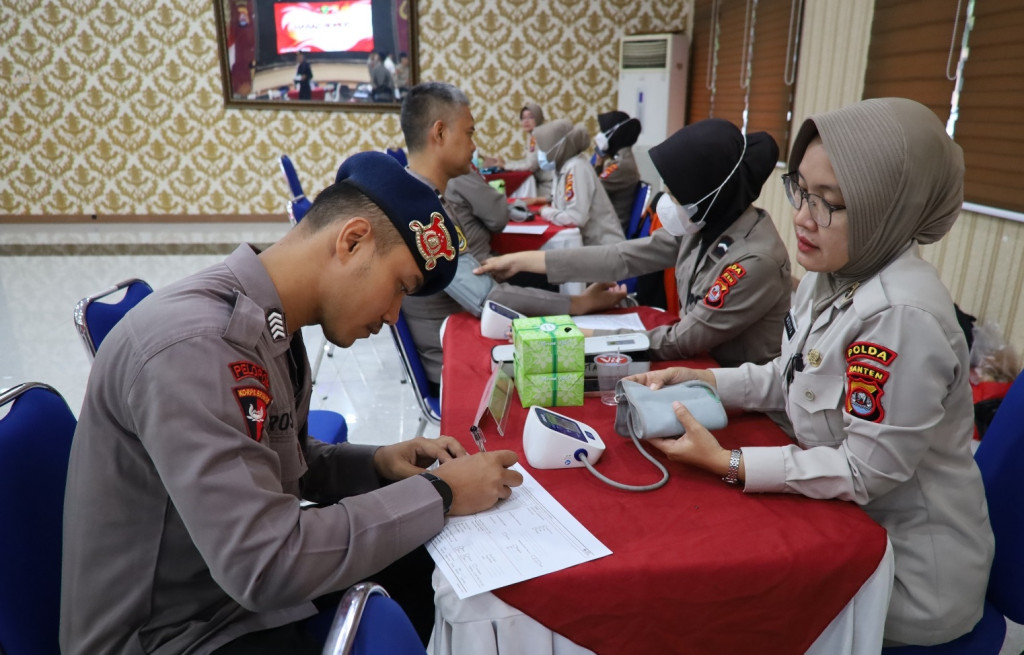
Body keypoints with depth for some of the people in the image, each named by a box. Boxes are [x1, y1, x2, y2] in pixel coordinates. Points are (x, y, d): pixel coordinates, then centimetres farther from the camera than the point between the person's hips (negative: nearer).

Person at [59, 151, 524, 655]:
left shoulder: (268, 324, -1)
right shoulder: (192, 345, -30)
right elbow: (265, 566, -32)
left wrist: (377, 465, -6)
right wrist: (439, 494, -24)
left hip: (242, 584, 8)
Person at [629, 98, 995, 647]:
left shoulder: (902, 316, -31)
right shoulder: (832, 274, -4)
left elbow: (866, 470, -25)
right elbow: (792, 376, 8)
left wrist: (728, 464, -25)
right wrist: (701, 380, -3)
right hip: (845, 525, 7)